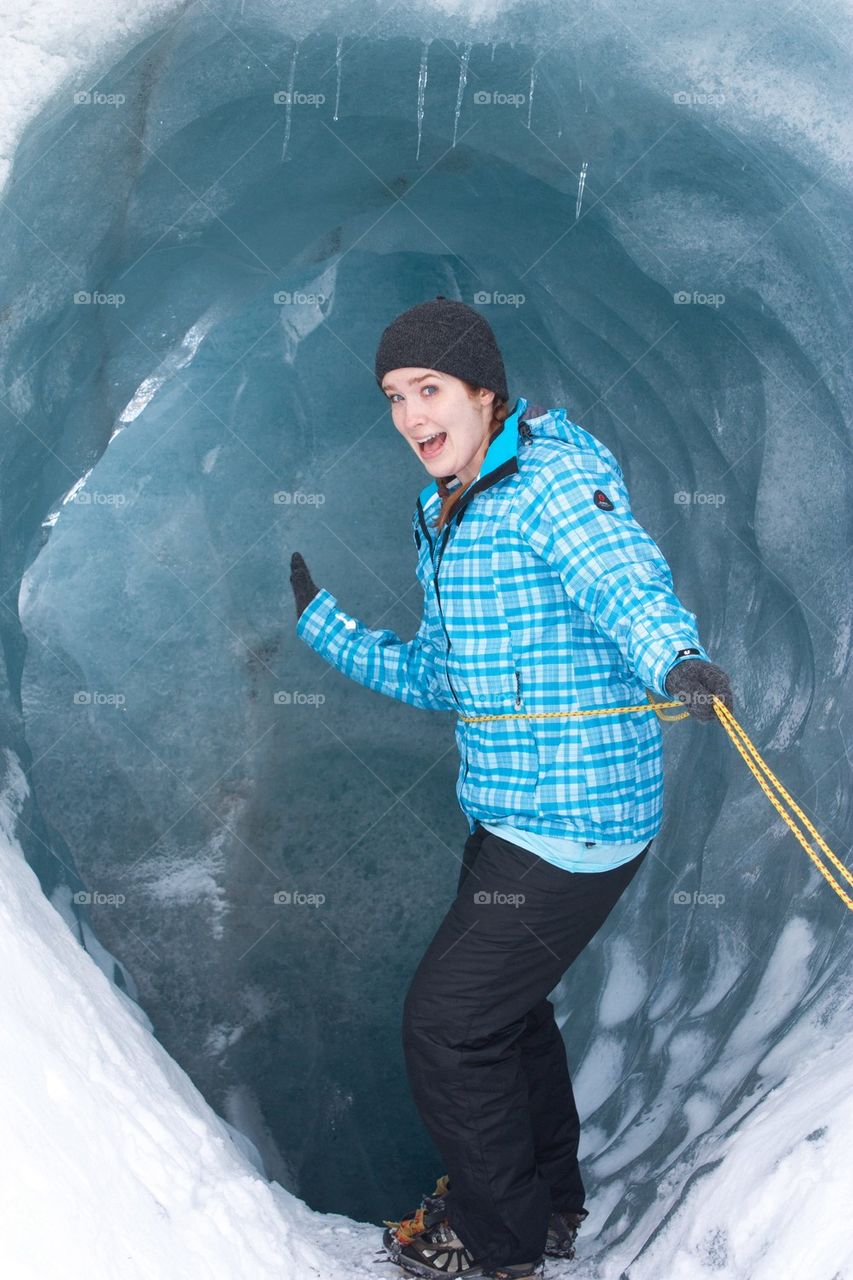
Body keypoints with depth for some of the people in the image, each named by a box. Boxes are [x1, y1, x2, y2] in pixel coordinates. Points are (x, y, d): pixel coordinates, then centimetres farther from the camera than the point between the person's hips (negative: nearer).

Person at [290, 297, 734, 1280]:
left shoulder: (553, 479, -16)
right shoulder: (444, 517, 12)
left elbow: (627, 580, -34)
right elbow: (440, 677, 19)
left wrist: (676, 659, -55)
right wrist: (325, 626, 21)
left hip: (573, 823, -10)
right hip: (516, 814, 10)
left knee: (444, 1024, 0)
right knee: (501, 999, 26)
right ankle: (547, 1199, 49)